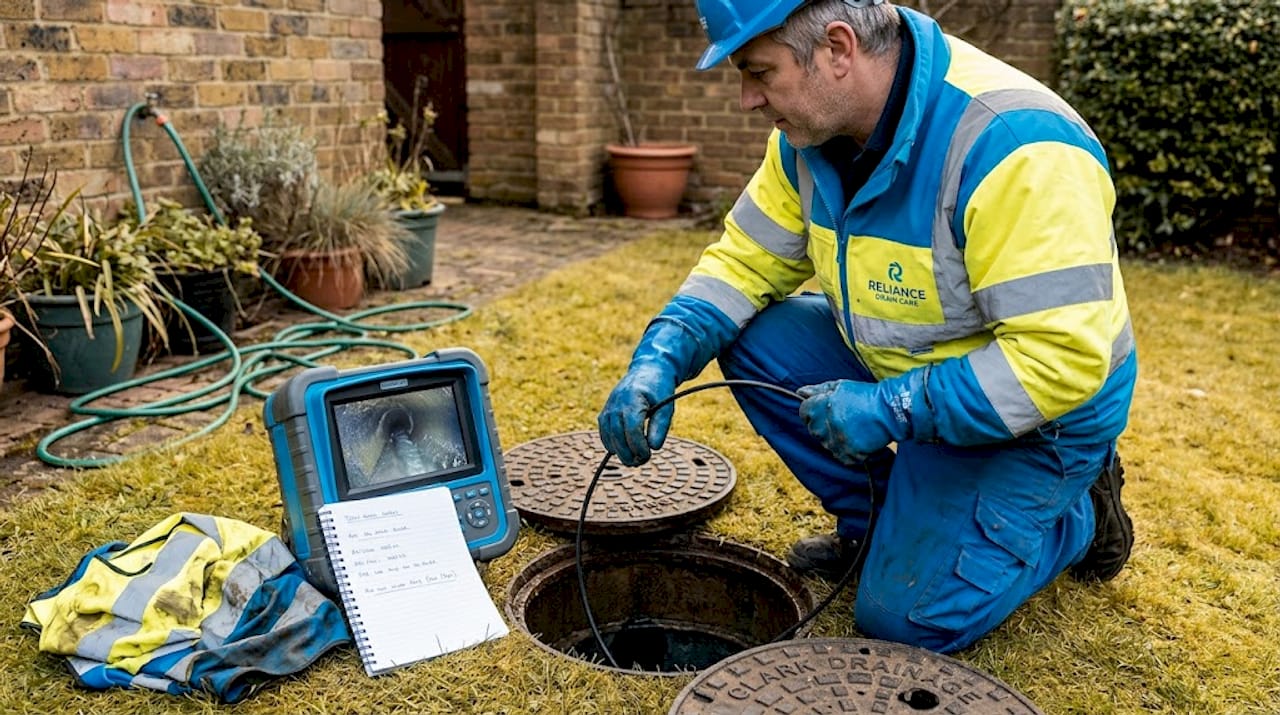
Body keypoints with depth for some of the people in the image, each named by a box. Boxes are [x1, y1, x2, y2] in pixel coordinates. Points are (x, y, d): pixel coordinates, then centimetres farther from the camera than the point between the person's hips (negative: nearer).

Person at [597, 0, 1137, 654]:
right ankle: (879, 520, 10)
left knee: (906, 616, -12)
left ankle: (1079, 514, 15)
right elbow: (745, 261, -2)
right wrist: (659, 360, -18)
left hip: (1034, 403, -7)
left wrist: (890, 409, -33)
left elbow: (1064, 360, -33)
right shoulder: (810, 134, -9)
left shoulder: (1013, 145, -33)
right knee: (754, 340, -8)